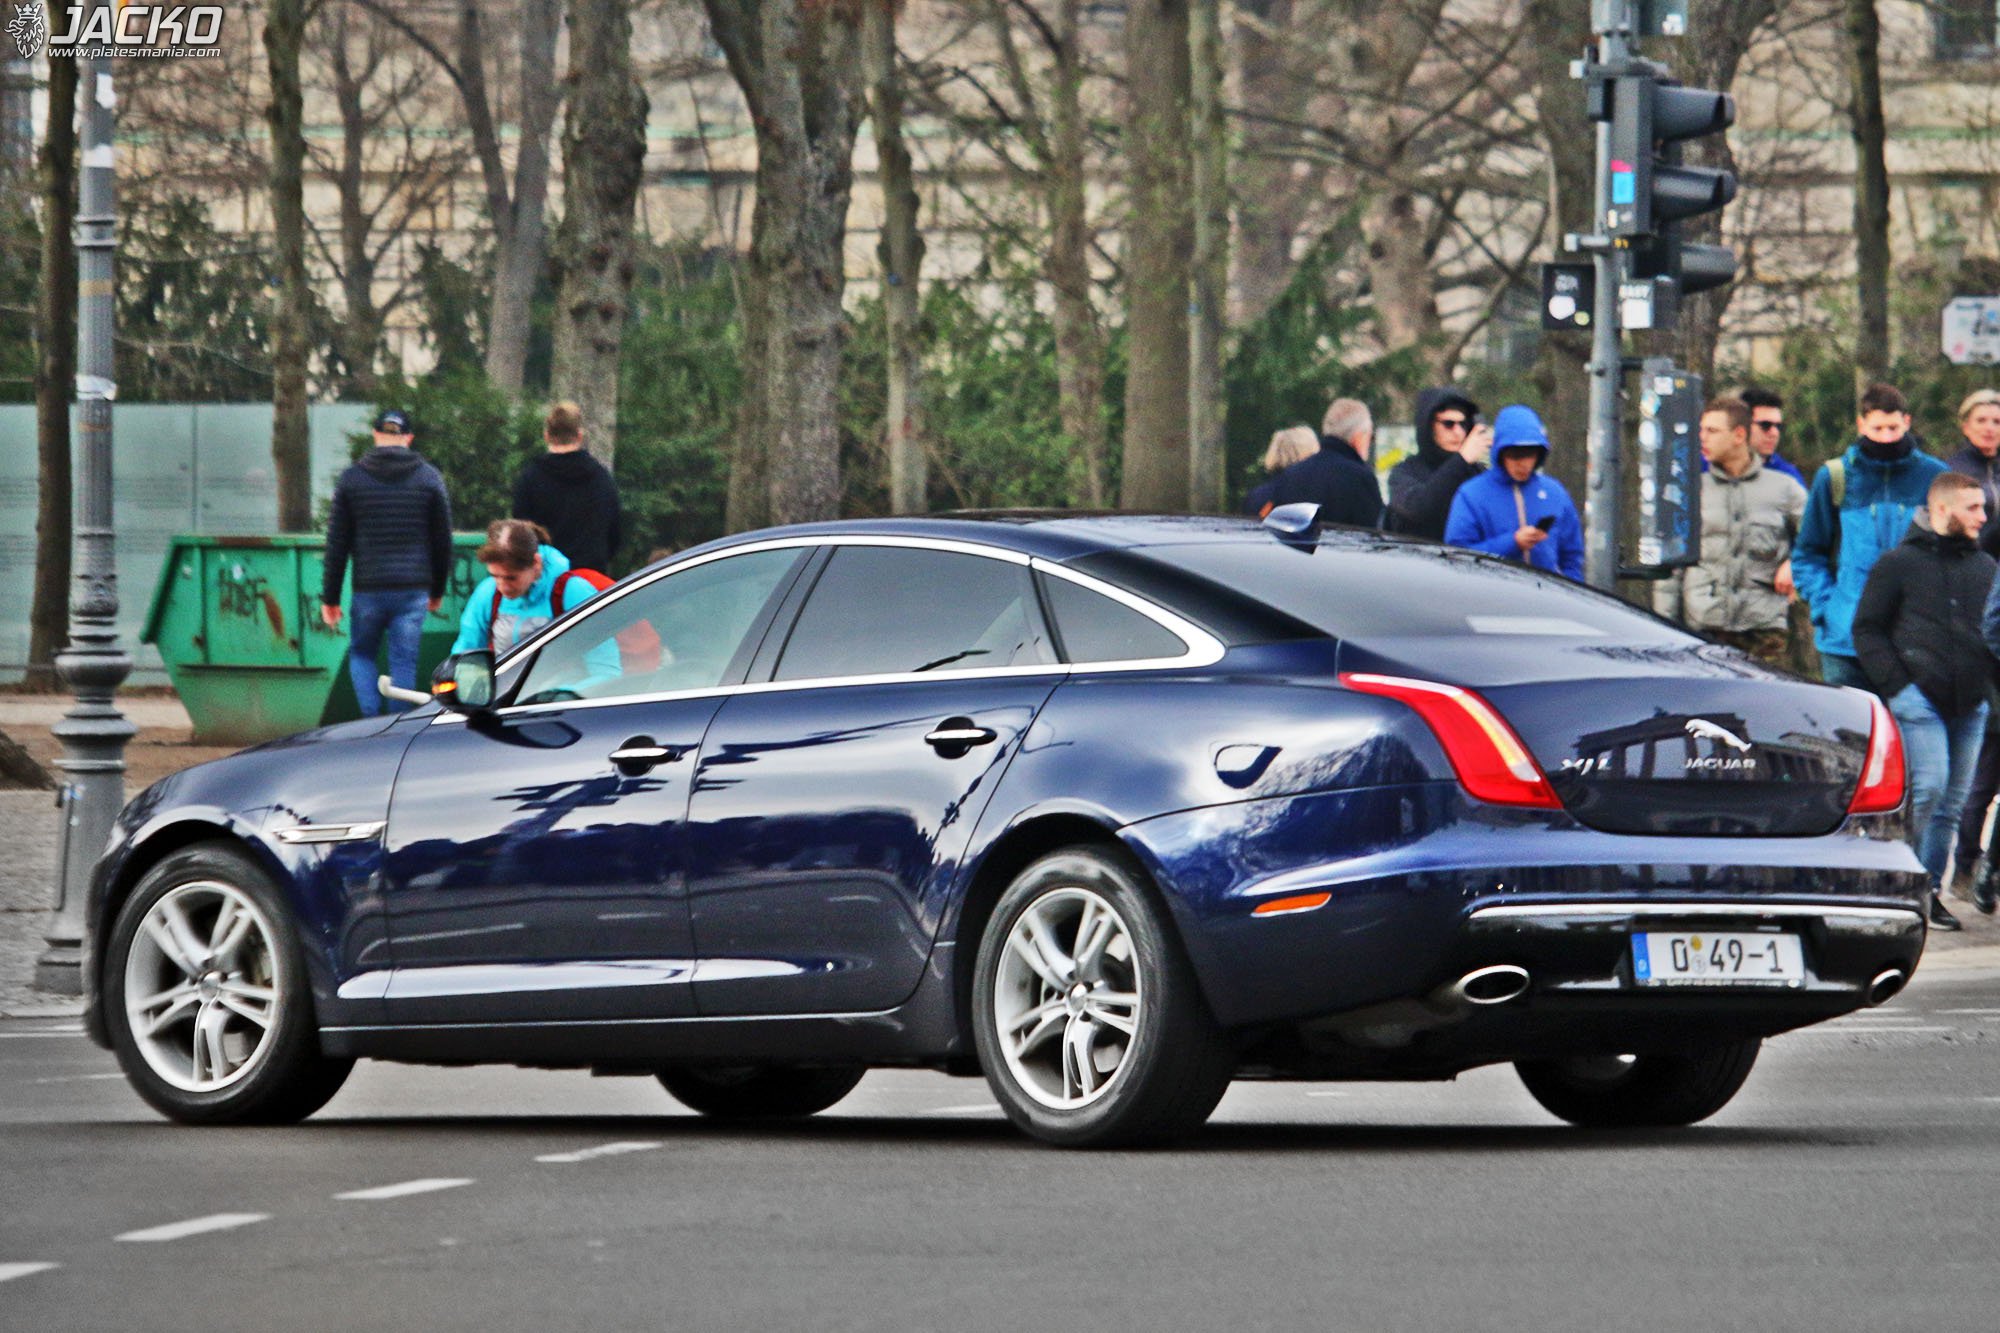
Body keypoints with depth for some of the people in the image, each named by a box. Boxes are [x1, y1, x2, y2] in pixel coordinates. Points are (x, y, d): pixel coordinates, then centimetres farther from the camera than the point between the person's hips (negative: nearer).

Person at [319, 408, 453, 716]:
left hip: (368, 589, 0)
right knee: (404, 662, 5)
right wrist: (437, 590, 18)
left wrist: (330, 598, 8)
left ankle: (371, 719, -4)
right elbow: (442, 540, 7)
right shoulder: (429, 477, 2)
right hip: (413, 591, 0)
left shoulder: (352, 478, 2)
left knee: (361, 654, 16)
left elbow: (337, 544, 3)